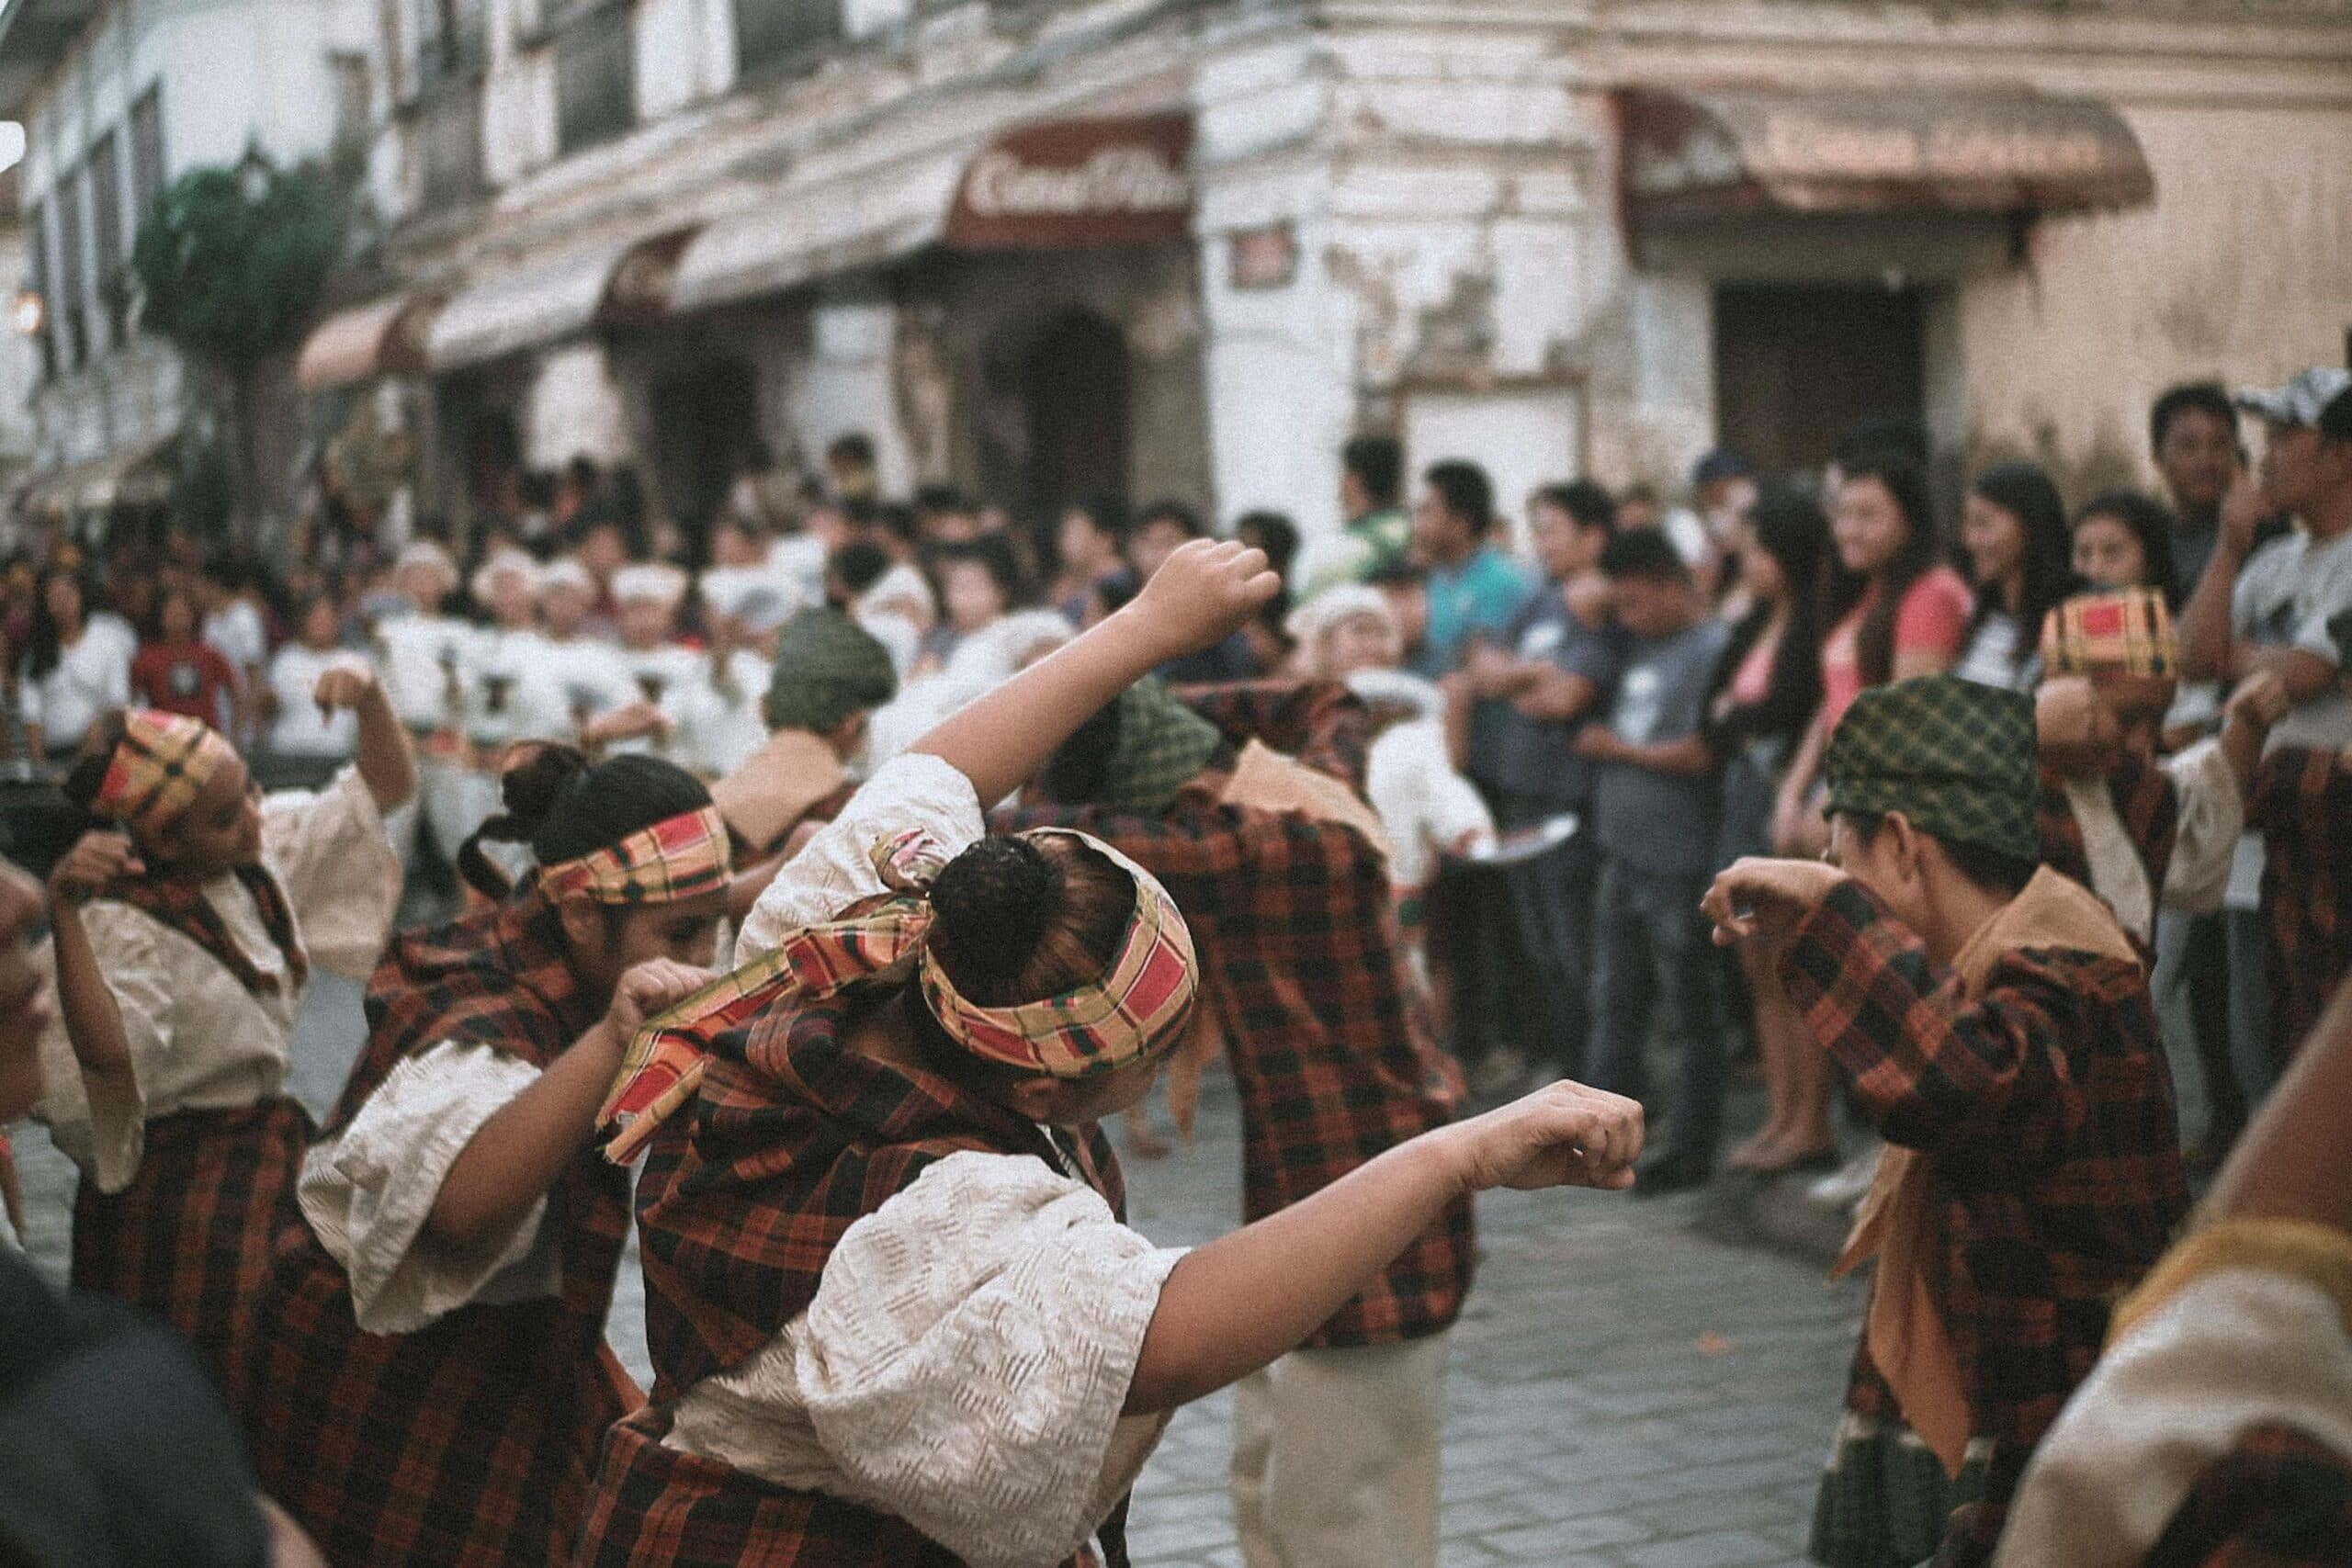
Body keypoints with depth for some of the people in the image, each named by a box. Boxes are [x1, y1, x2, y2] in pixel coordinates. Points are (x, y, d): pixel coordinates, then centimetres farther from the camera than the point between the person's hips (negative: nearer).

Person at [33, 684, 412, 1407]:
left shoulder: (267, 847, -1)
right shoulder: (125, 928, -22)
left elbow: (386, 786, 8)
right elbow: (105, 1054, -41)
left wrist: (368, 699, -11)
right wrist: (64, 912, -49)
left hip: (270, 1150, 7)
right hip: (175, 1183, -7)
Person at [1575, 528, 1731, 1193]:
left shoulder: (1712, 647, -13)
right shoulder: (1641, 646, 12)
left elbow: (1701, 754, -20)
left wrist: (1617, 748, -6)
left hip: (1680, 863, -9)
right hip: (1625, 854, 9)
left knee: (1690, 1011, 1)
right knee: (1615, 1003, 15)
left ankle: (1692, 1147, 9)